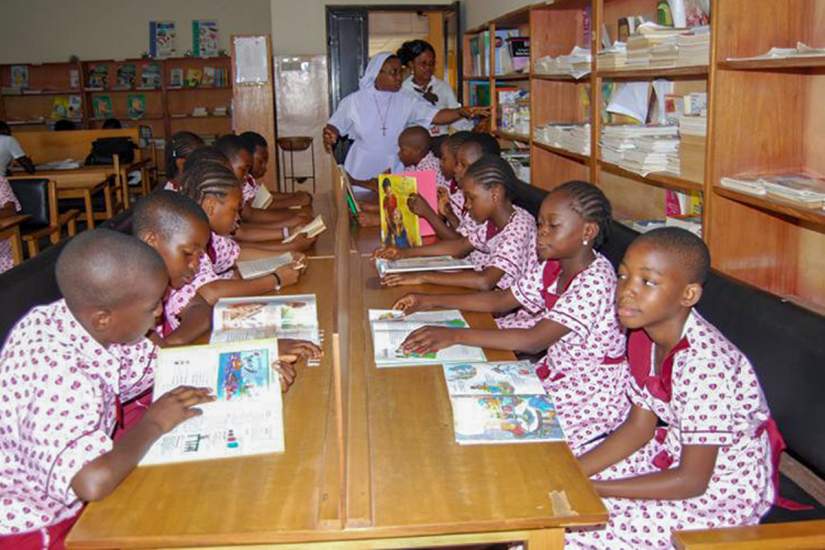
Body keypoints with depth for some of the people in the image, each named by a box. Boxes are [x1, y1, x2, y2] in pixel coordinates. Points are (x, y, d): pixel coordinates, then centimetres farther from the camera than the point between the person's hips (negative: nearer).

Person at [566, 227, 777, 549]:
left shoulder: (705, 363, -32)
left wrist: (592, 488, -22)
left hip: (724, 491, -7)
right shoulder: (643, 336, -7)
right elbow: (639, 428, 2)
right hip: (674, 454, 7)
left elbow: (691, 480, -25)